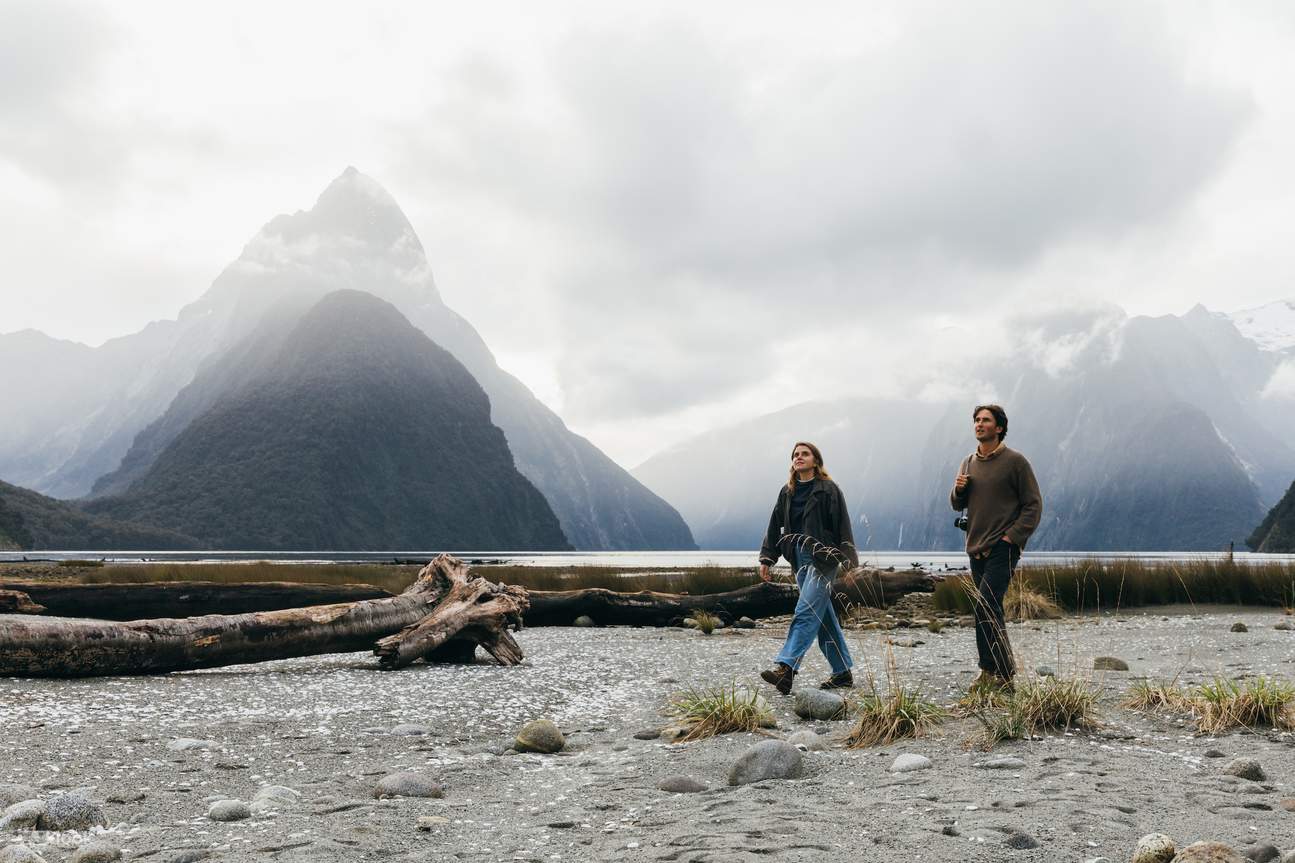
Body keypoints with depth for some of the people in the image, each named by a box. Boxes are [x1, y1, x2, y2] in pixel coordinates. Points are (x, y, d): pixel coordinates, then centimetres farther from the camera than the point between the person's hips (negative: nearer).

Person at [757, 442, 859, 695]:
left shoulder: (828, 490, -4)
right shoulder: (787, 492, 15)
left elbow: (842, 525, -8)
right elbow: (775, 527, 16)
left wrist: (848, 559, -15)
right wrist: (767, 559, 11)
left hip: (823, 559, -7)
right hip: (800, 560, 7)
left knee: (806, 612, -16)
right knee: (824, 617, 10)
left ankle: (786, 668, -26)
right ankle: (843, 672, 18)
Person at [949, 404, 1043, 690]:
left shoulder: (1015, 461, -5)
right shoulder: (969, 463, 14)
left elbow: (1034, 505, -5)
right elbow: (958, 505, 21)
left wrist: (1011, 537, -14)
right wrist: (958, 490, -2)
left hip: (1003, 548, -7)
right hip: (976, 548, 7)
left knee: (986, 608, -17)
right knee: (990, 611, 11)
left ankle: (996, 672, -11)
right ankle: (997, 671, 18)